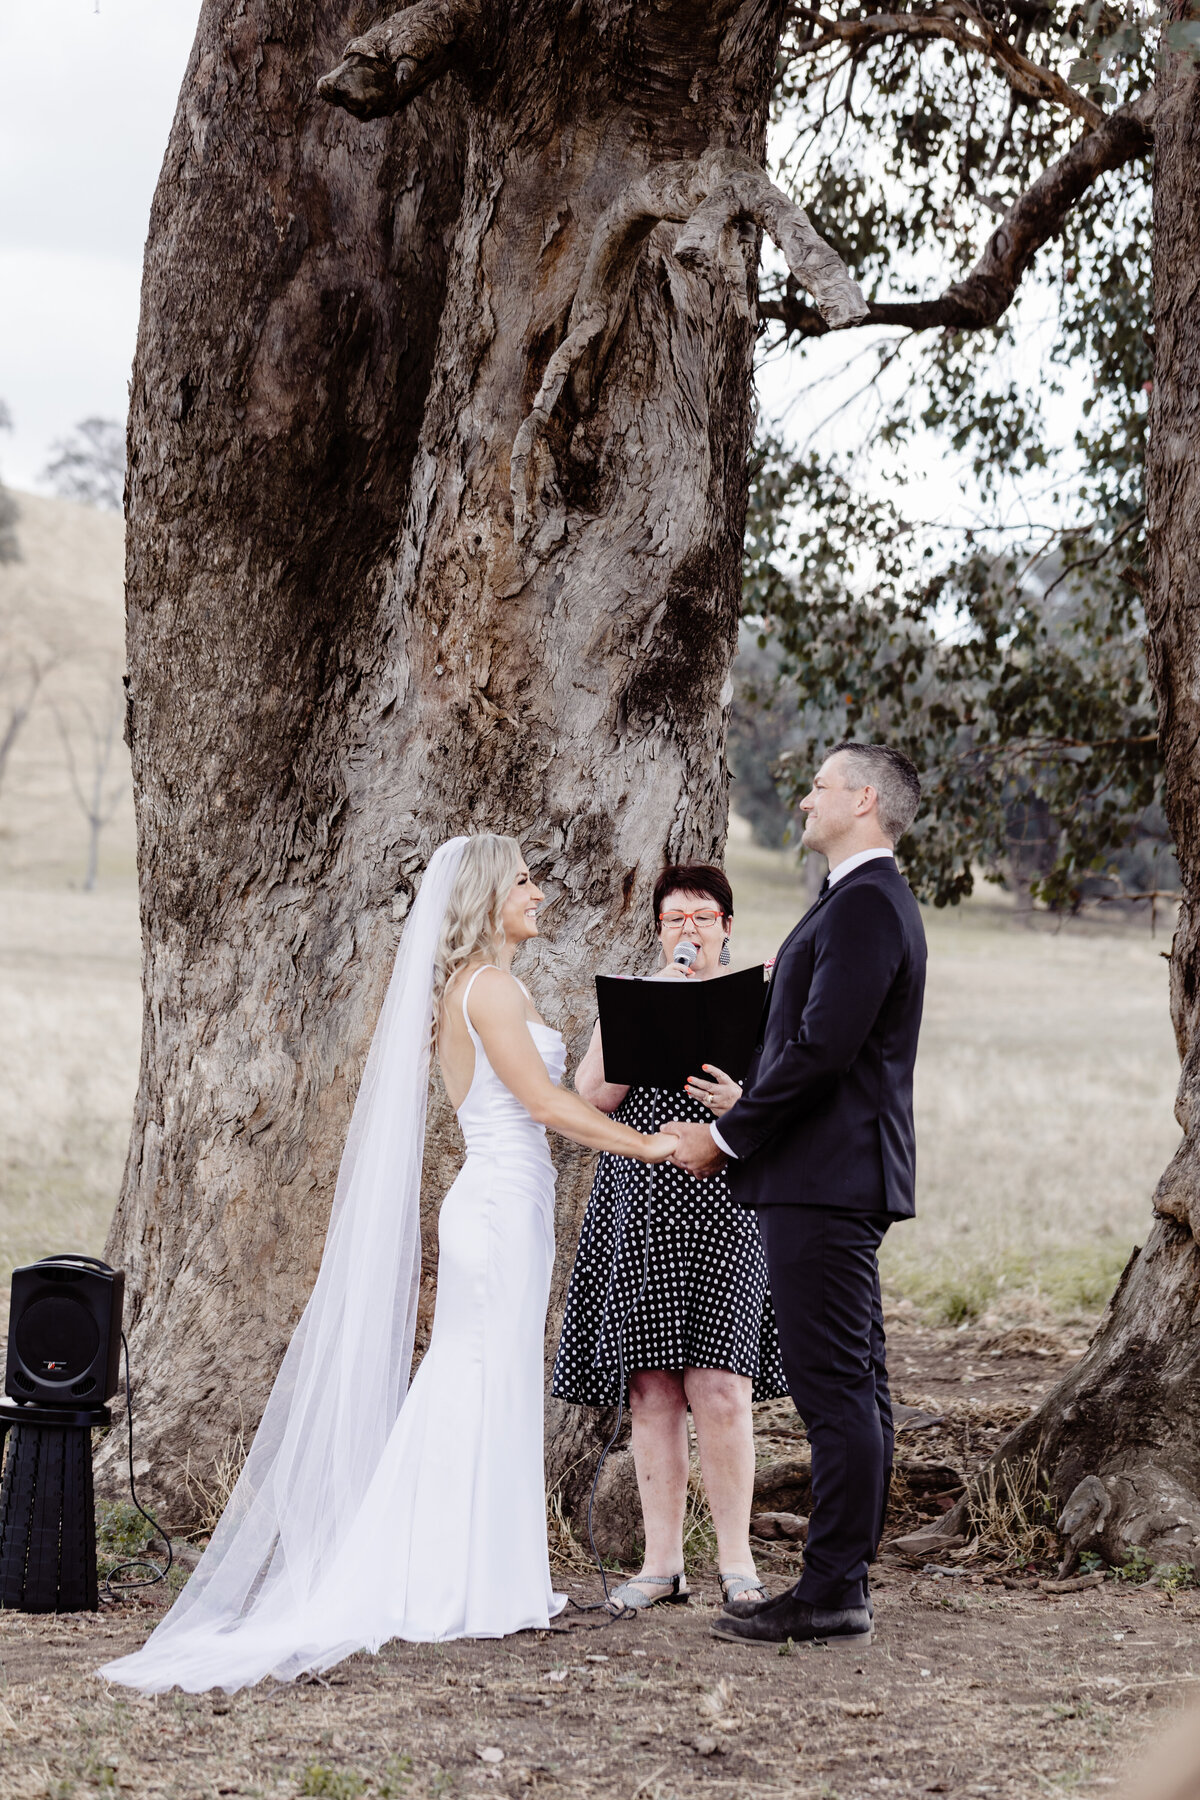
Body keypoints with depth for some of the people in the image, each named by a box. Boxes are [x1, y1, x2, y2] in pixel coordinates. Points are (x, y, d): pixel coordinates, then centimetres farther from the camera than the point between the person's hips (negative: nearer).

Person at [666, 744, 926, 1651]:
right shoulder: (866, 900, 19)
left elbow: (821, 1048, -22)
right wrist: (729, 1125, 13)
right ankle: (844, 1583, 17)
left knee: (835, 1389, -8)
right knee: (853, 1388, 12)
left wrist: (728, 1137, -14)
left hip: (827, 1182, -11)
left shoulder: (865, 904, -15)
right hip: (834, 1178, 11)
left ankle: (832, 1595, -6)